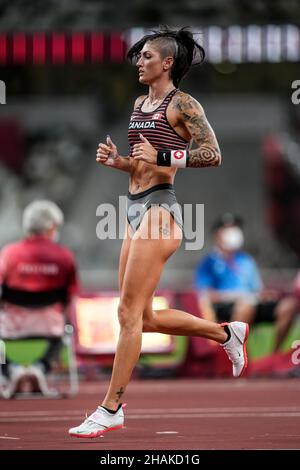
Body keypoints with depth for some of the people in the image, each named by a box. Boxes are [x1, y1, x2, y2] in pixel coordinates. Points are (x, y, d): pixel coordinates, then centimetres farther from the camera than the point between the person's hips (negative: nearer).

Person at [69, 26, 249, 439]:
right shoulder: (140, 103, 17)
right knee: (145, 317, 12)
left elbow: (213, 154, -16)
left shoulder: (181, 104, -8)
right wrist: (114, 159, 5)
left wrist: (162, 156, -23)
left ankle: (111, 409, -6)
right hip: (136, 209, 10)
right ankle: (227, 333, 29)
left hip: (159, 210, -10)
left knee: (129, 313, -9)